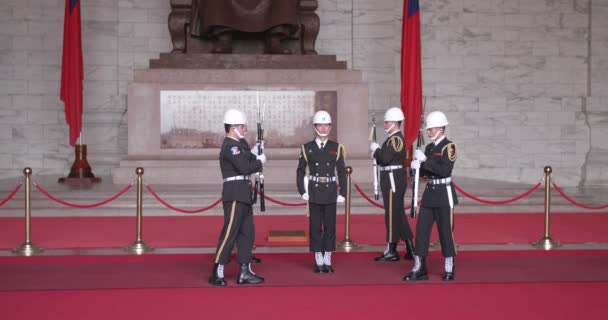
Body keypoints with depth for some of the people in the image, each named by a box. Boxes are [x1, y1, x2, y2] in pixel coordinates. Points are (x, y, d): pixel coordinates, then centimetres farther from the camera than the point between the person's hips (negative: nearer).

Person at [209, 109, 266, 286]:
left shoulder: (240, 144, 17)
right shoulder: (230, 146, -14)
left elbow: (247, 163, 16)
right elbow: (245, 168, -22)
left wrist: (254, 153, 2)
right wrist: (259, 160, -7)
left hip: (243, 195, 10)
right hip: (235, 194, -10)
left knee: (247, 233, 10)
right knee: (230, 232, -9)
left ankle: (245, 272, 15)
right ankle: (217, 273, -5)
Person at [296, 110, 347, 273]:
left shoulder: (336, 148, 4)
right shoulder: (307, 148, 3)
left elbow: (341, 172, 6)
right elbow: (300, 171, 6)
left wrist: (343, 193, 1)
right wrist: (302, 191, -1)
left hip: (330, 192, 1)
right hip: (314, 192, -1)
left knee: (330, 227, 3)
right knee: (315, 227, 2)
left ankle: (327, 260, 12)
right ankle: (318, 261, 10)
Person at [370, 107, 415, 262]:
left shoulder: (396, 139, -16)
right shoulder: (393, 138, 16)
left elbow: (386, 158, -26)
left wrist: (376, 149, -10)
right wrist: (378, 153, 0)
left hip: (393, 181, -10)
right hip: (391, 180, 10)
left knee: (392, 214, -3)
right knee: (398, 215, 13)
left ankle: (391, 251, 4)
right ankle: (411, 250, 17)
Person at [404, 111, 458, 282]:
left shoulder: (449, 147, -10)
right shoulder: (429, 147, 12)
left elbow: (445, 170, -21)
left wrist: (425, 160, -22)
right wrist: (417, 166, -6)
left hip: (444, 194, -7)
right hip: (429, 192, 7)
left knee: (446, 232, 1)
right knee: (421, 230, 3)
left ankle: (449, 269, 13)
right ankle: (419, 269, 8)